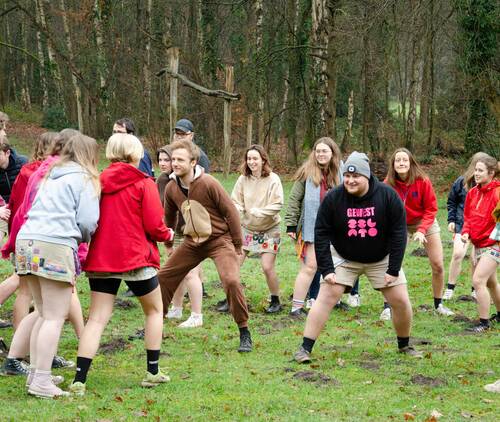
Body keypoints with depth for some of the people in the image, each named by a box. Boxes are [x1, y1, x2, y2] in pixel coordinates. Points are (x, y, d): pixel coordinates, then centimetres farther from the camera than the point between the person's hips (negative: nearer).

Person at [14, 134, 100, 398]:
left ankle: (36, 374, 15)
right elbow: (88, 221, -4)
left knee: (45, 314, 16)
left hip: (27, 240, 7)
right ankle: (42, 381, -11)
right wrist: (82, 238, 17)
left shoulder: (51, 177, 25)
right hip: (56, 247, -7)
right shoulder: (85, 179, 3)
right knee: (55, 317, -5)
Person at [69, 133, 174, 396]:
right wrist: (167, 235, 10)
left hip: (100, 257, 4)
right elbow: (154, 225, -10)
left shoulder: (99, 182, 5)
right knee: (154, 310, 18)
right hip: (135, 257, -3)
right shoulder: (144, 184, -7)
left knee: (97, 318, 1)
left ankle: (79, 380, -11)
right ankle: (152, 372, 19)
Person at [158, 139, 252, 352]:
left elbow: (230, 211, -14)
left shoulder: (208, 183, -20)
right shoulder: (171, 188, -2)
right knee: (164, 277, 6)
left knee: (231, 281, -24)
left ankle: (245, 334, -10)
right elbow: (169, 216, 17)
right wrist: (168, 242, 29)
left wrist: (238, 245, -9)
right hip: (193, 242, 6)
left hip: (219, 239, -6)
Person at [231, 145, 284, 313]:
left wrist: (258, 212, -26)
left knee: (267, 267, -7)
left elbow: (277, 205, -18)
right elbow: (236, 202, -1)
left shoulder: (273, 179, -14)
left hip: (269, 230, -3)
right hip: (247, 228, 3)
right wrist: (236, 211, -22)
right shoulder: (243, 179, -5)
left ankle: (275, 301, 13)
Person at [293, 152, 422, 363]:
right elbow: (321, 234, -11)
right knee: (326, 297, -13)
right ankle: (305, 348, -9)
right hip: (344, 259, -1)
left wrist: (393, 270, -15)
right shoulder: (333, 198, -17)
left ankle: (404, 345, 21)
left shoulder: (387, 195, -17)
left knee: (401, 301, -2)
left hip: (381, 259, 1)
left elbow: (398, 233, -13)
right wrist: (326, 269, -16)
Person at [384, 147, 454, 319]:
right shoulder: (389, 184, -19)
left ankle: (438, 304, 20)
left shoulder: (423, 181, -21)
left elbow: (431, 208, -14)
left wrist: (421, 230, -24)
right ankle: (387, 306, -1)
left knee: (438, 266, 1)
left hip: (425, 223, 0)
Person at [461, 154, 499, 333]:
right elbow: (468, 216, 14)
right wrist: (466, 232, -2)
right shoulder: (473, 193, 5)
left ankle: (484, 323, -7)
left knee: (478, 280, -16)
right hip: (478, 244, 8)